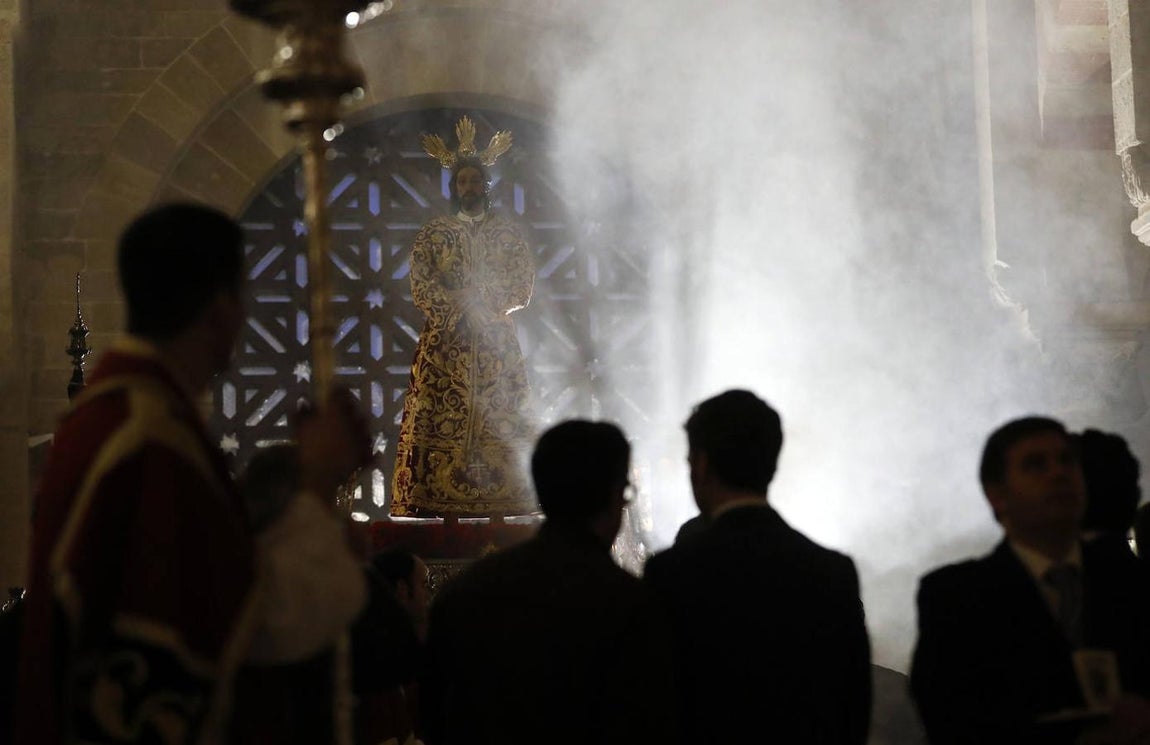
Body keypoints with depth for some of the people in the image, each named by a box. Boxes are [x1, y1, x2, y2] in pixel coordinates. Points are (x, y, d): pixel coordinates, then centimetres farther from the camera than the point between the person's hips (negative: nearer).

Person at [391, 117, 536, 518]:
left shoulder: (510, 232, 10)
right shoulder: (433, 234, 9)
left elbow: (523, 287, 2)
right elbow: (422, 289, 0)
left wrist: (472, 300, -11)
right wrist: (466, 303, -11)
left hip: (498, 345, 1)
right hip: (446, 345, -1)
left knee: (500, 423, -5)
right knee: (439, 423, -9)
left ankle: (501, 503, -5)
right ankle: (435, 503, -11)